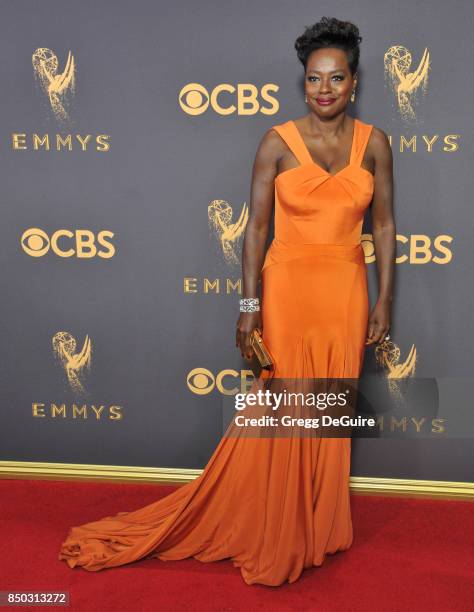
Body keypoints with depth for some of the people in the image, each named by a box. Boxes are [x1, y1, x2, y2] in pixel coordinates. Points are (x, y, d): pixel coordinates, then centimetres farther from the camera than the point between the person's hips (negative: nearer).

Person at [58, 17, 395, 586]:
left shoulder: (374, 142, 3)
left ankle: (312, 523, 32)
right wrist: (250, 305, -10)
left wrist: (384, 300, 2)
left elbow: (384, 225, 6)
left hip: (346, 291, 3)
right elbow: (256, 226, -6)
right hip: (287, 286, -2)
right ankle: (271, 530, 24)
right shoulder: (277, 141, -5)